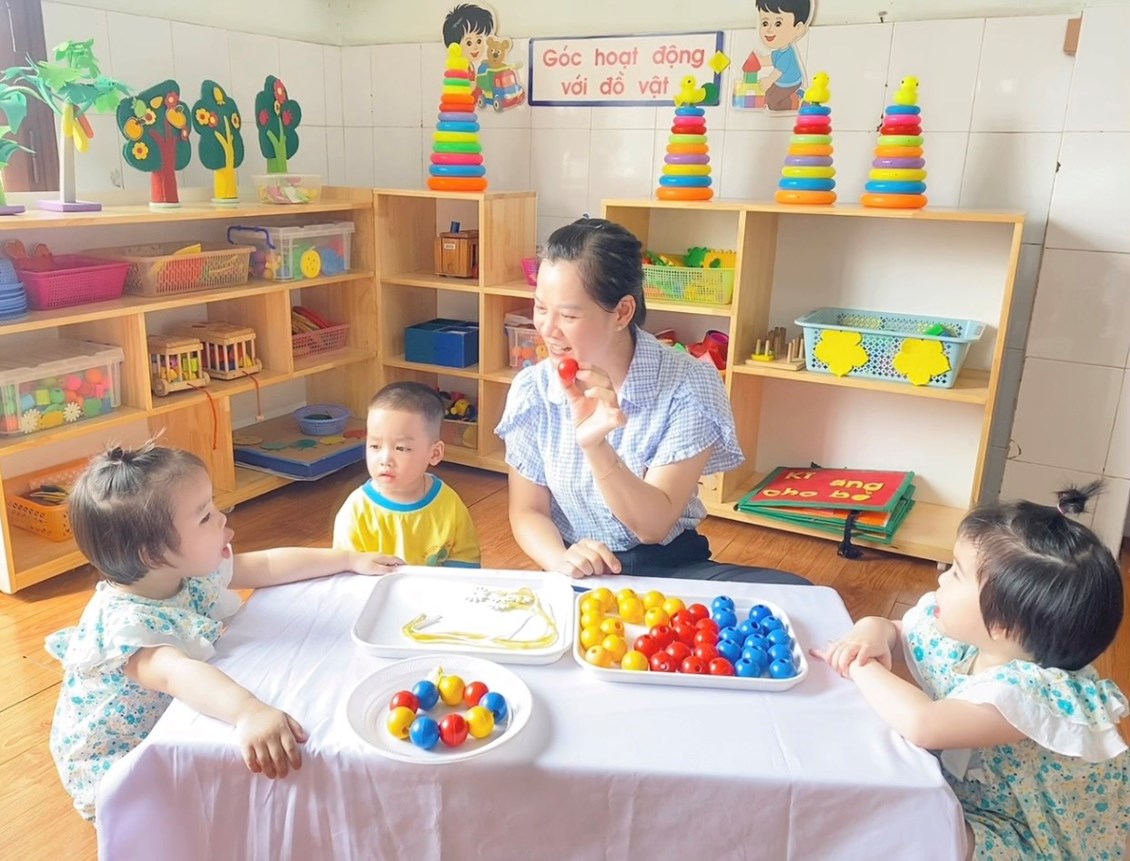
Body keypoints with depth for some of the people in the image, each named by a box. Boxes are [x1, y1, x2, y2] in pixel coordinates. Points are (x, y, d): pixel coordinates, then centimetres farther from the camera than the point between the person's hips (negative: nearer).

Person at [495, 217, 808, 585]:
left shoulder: (689, 386, -12)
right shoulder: (531, 391, -4)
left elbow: (653, 525, -16)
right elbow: (527, 512, 2)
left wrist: (594, 445, -31)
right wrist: (560, 560, -20)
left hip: (670, 568, 0)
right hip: (579, 577, 1)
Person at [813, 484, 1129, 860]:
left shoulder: (1034, 691, -35)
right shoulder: (959, 630, -10)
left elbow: (922, 724, -48)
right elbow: (895, 632, 7)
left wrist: (860, 666, -31)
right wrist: (872, 632, -17)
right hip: (954, 790, 7)